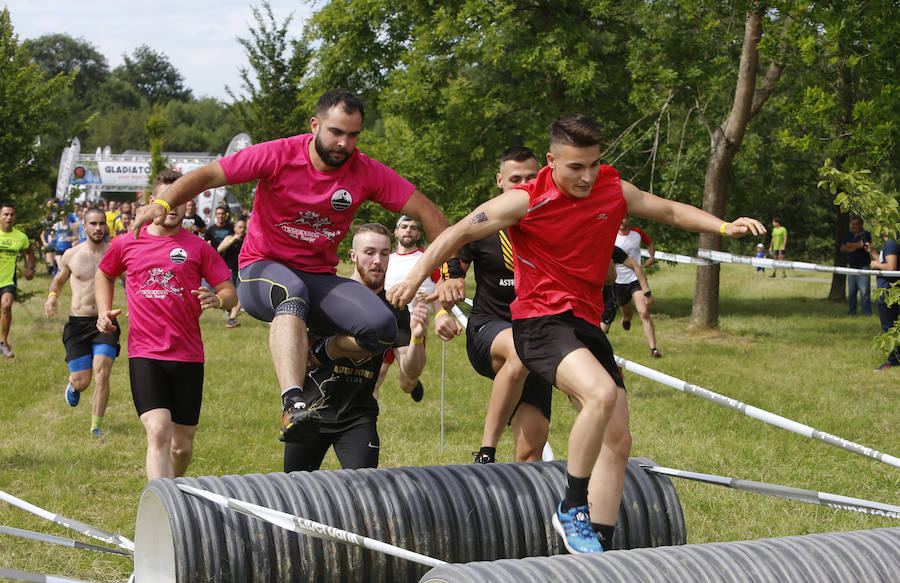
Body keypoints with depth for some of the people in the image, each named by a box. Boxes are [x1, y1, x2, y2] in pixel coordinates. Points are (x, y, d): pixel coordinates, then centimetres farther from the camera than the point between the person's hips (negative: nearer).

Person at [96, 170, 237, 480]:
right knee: (158, 432, -20)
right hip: (144, 353, -1)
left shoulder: (197, 248, 5)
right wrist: (104, 312, 11)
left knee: (182, 445, 8)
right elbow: (104, 275, 27)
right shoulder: (125, 244, 7)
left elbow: (231, 292, 4)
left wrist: (217, 299, -19)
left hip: (188, 357, 1)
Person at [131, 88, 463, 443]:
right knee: (293, 292, -41)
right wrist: (163, 203, -29)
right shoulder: (279, 156, -13)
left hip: (319, 278, 3)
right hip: (262, 271, -3)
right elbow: (207, 176, -12)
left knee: (382, 328, -24)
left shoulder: (367, 173, -6)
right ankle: (293, 406, -55)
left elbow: (427, 213, -2)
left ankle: (320, 355, 8)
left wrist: (451, 274, -11)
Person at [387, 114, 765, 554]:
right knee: (601, 393, -32)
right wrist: (416, 277, -16)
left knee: (617, 440, 3)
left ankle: (599, 545, 10)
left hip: (587, 323, 7)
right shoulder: (525, 202, -11)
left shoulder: (613, 190, 4)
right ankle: (572, 510, -17)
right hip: (540, 322, -7)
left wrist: (724, 227, 7)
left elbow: (669, 210, 18)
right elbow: (460, 232, -7)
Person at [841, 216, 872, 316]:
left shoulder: (866, 234, 0)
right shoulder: (849, 235, 16)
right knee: (851, 292, 6)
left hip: (863, 269, -5)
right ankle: (851, 311, 13)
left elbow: (862, 244, -15)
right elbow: (842, 249, 7)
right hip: (851, 268, 5)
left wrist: (849, 245, 0)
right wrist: (855, 247, -7)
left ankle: (866, 313, -6)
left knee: (864, 292, -8)